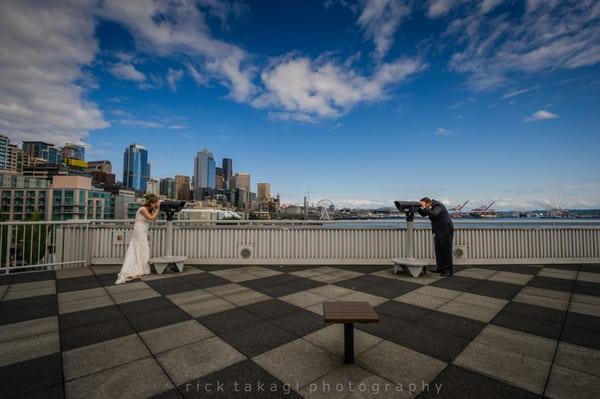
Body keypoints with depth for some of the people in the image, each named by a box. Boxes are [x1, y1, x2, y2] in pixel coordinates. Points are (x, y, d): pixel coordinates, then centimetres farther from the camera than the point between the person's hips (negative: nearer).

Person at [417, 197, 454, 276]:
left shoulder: (438, 206, -21)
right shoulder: (431, 207, 6)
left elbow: (433, 214, -38)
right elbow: (424, 214, 14)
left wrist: (425, 208, -34)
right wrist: (418, 208, -2)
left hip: (446, 231, -9)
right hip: (438, 232, 9)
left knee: (446, 251, -4)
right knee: (438, 251, 11)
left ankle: (448, 270, 5)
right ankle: (440, 268, 20)